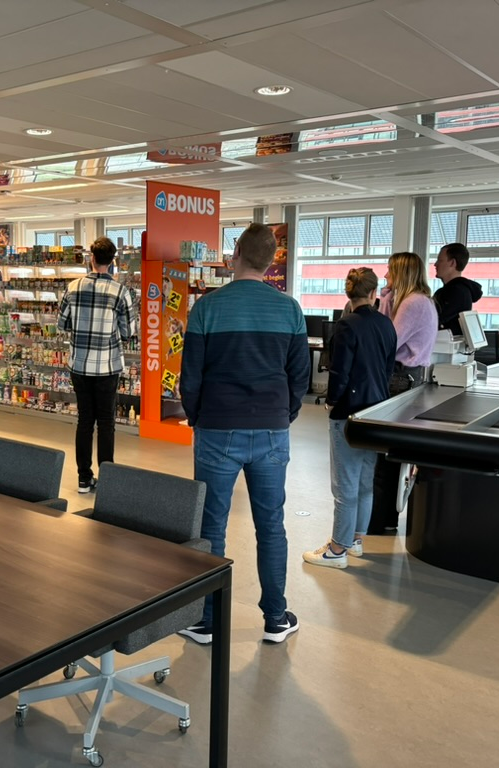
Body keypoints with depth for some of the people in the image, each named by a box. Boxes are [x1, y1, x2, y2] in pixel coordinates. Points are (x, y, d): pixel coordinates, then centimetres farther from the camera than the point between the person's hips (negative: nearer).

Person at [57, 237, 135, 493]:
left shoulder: (74, 287, -3)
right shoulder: (119, 291, -10)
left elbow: (62, 324, 6)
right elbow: (128, 332, -5)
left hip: (78, 364, 3)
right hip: (106, 366, -2)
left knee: (84, 419, 12)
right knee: (105, 422, 7)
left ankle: (84, 478, 18)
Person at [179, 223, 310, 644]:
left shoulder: (208, 306, -6)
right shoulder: (289, 308, 0)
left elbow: (191, 375, -5)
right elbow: (300, 374, 3)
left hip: (219, 431, -2)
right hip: (272, 433, 2)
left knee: (212, 527, 8)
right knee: (271, 526, 13)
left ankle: (207, 620, 18)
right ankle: (276, 618, 23)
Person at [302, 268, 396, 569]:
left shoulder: (348, 325, -16)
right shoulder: (386, 324, 4)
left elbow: (340, 372, -17)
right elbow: (389, 367, 12)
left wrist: (331, 401, 0)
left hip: (350, 413, -7)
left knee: (346, 484, 0)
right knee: (365, 480, 17)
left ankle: (338, 550, 9)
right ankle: (356, 538, 30)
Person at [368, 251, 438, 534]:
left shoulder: (414, 303, -14)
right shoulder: (421, 301, 18)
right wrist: (387, 301, 9)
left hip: (402, 378, -10)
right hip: (409, 376, 10)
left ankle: (378, 522, 2)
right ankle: (388, 517, 22)